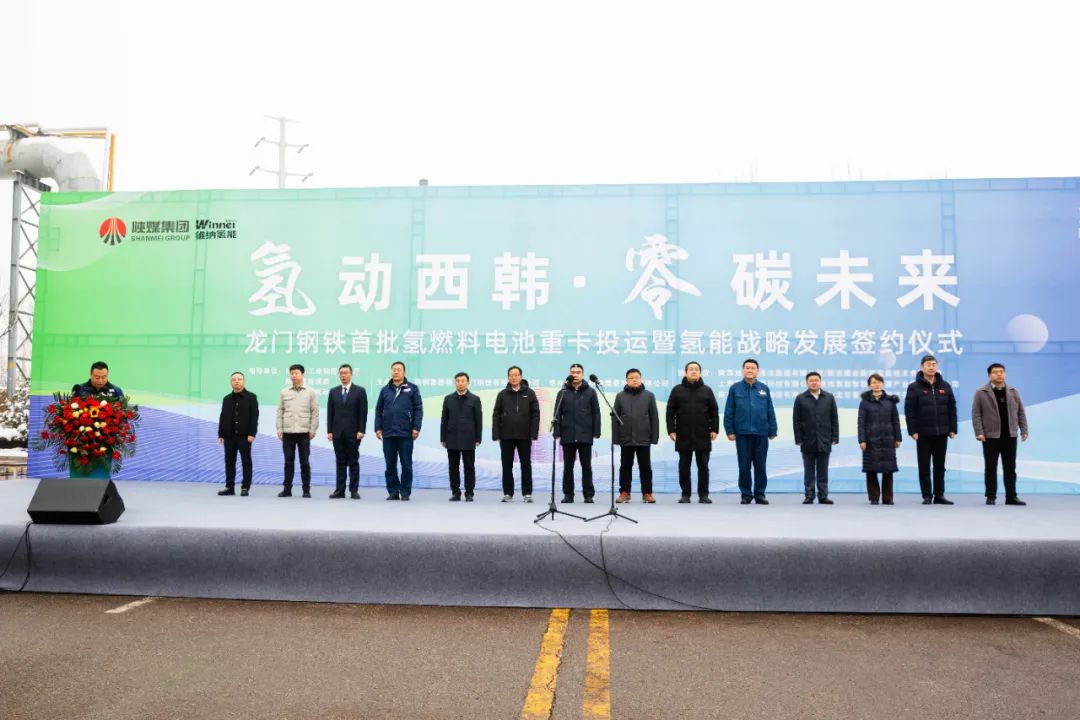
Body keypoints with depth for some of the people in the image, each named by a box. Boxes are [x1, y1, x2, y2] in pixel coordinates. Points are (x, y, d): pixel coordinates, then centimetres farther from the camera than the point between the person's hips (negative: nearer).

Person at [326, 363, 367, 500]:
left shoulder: (360, 391, 0)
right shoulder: (333, 392, 10)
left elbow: (363, 412, -4)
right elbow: (330, 413, 8)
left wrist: (361, 430, -11)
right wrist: (329, 431, 1)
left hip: (353, 432, -3)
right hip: (337, 432, 3)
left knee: (353, 462, 2)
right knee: (340, 462, 6)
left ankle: (354, 490, 5)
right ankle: (340, 490, 8)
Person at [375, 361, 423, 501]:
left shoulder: (412, 389, 2)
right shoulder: (385, 390, 10)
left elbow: (418, 409, -1)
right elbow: (378, 410, 12)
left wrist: (416, 428, -8)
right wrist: (378, 428, 4)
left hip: (406, 433, -3)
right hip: (388, 433, 3)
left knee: (406, 464, 2)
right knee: (390, 464, 7)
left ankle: (405, 492, 10)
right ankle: (393, 492, 15)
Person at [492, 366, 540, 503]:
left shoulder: (529, 393, 3)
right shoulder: (502, 394, 5)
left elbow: (535, 414, 0)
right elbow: (496, 415, 4)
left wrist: (534, 433, -8)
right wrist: (496, 434, -4)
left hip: (524, 436, -1)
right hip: (506, 436, 1)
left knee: (526, 465, 5)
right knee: (507, 465, 6)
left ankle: (527, 493, 11)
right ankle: (508, 493, 14)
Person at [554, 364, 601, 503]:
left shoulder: (590, 392, 4)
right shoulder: (563, 392, 6)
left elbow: (596, 413, 3)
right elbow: (557, 415, 5)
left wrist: (596, 433, -4)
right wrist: (557, 433, -3)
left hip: (585, 436, -1)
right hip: (567, 435, 1)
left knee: (586, 466, 4)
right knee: (568, 466, 7)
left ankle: (588, 494, 9)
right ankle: (568, 494, 14)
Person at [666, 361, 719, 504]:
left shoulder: (707, 390, 8)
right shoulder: (677, 390, 5)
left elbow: (714, 411, 7)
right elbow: (670, 412, 3)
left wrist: (714, 429, -1)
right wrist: (671, 430, -5)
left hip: (703, 435, 1)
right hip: (683, 435, 0)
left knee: (703, 466, 4)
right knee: (684, 466, 4)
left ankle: (703, 495, 11)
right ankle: (685, 494, 12)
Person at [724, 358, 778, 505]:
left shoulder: (764, 389, 7)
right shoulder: (735, 388, 2)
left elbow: (770, 412, 7)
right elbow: (729, 411, 1)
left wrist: (772, 431, 4)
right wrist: (730, 431, -4)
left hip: (761, 433, 1)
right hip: (742, 433, -1)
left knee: (760, 465, 6)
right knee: (744, 466, 5)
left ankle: (760, 494, 16)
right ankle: (746, 494, 14)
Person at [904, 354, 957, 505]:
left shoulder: (945, 386, 8)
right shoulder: (914, 388, -2)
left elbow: (952, 409, 9)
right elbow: (909, 411, -6)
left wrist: (952, 429, 3)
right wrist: (913, 431, -11)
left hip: (942, 433, 3)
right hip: (923, 433, -3)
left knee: (940, 466, 9)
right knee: (924, 467, 3)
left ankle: (939, 495, 16)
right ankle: (927, 496, 10)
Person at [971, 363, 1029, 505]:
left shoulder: (1013, 391, 10)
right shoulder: (981, 392, -1)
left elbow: (1021, 412, 13)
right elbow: (976, 414, -4)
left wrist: (1024, 430, 6)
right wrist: (979, 432, -12)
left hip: (1010, 436, 3)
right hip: (991, 436, -3)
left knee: (1010, 468, 6)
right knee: (990, 468, 2)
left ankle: (1011, 496, 12)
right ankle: (991, 496, 9)